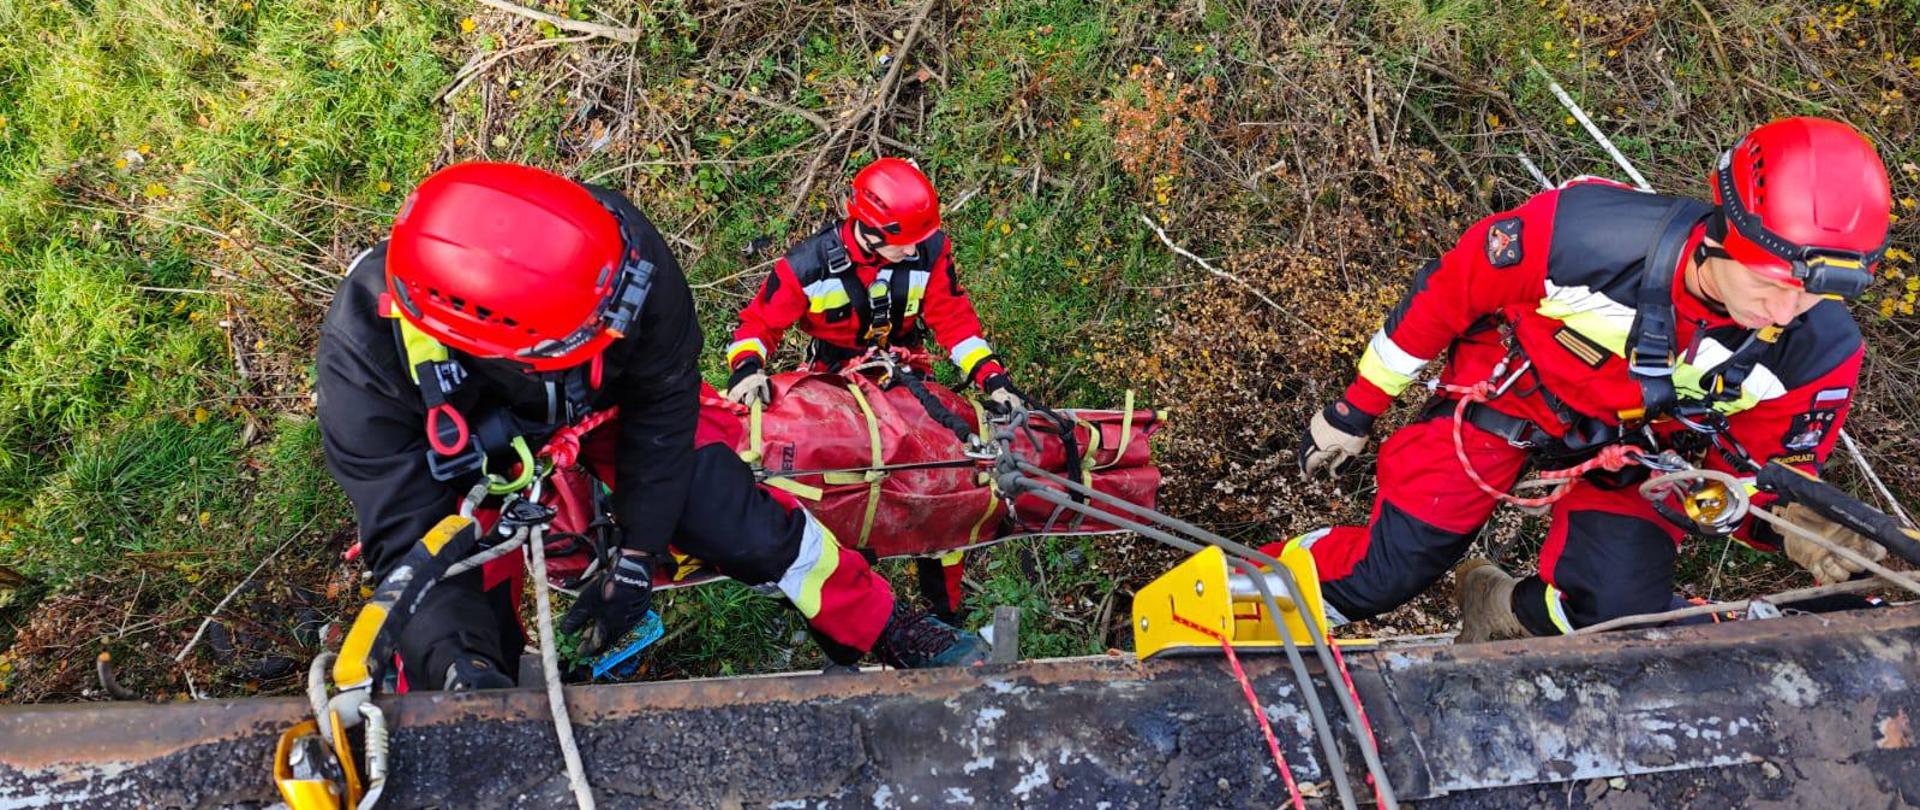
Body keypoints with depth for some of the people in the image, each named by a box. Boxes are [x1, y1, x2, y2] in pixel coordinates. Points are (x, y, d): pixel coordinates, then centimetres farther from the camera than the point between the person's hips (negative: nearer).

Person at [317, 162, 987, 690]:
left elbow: (662, 398, -20)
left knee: (753, 528, -7)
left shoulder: (619, 247, -38)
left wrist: (635, 557, -16)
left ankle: (886, 632, 18)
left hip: (605, 406, 1)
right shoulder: (367, 349, -39)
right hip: (474, 468, -1)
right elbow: (407, 528, -28)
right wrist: (453, 659, -44)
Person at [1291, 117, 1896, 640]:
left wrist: (1796, 526, -34)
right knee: (1379, 578, -9)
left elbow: (1755, 475, -7)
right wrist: (1358, 407, -6)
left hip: (1634, 449, 3)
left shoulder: (1819, 353, -25)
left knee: (1620, 613, -22)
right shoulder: (1583, 228, -35)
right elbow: (1445, 292, -17)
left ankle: (1509, 613, 12)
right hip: (1508, 392, -2)